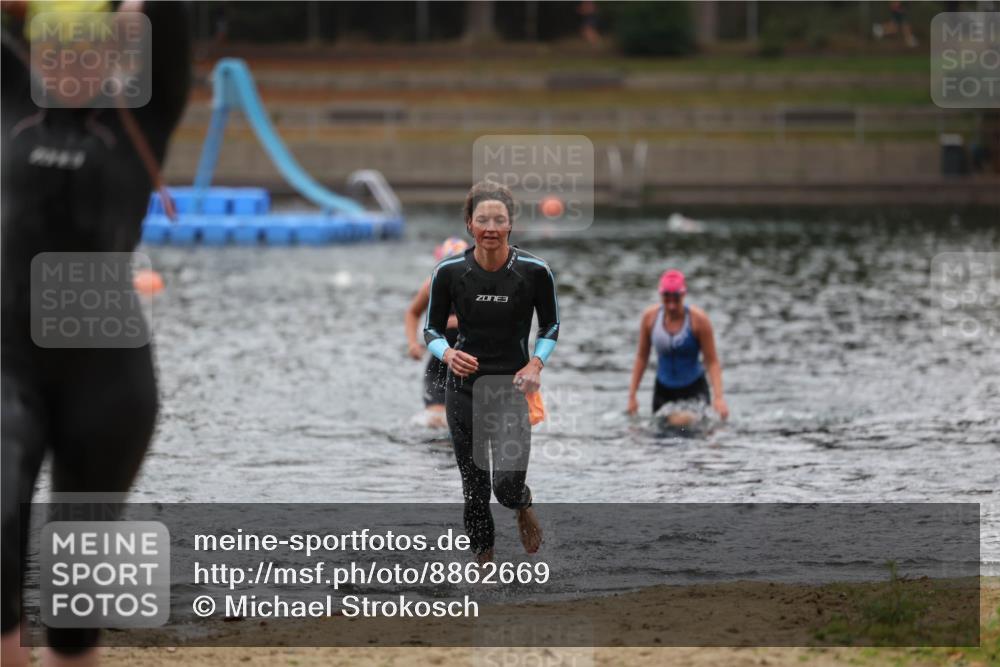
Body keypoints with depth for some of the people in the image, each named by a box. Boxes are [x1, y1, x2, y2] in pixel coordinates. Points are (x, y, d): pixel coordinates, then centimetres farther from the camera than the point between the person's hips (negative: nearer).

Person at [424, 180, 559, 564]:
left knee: (508, 488, -6)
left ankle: (523, 507, 32)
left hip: (513, 389, -1)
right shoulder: (449, 272, -10)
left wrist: (536, 363, -12)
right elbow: (432, 330, 2)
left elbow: (551, 325, 5)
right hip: (464, 390, 1)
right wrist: (448, 354, -19)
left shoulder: (535, 272, -11)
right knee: (474, 488, 4)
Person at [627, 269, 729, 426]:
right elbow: (642, 357, 5)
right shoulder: (650, 316, -6)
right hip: (663, 389, 3)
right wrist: (632, 394, 3)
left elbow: (712, 361, -12)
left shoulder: (698, 319, -14)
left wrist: (718, 397, -23)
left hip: (694, 389, -3)